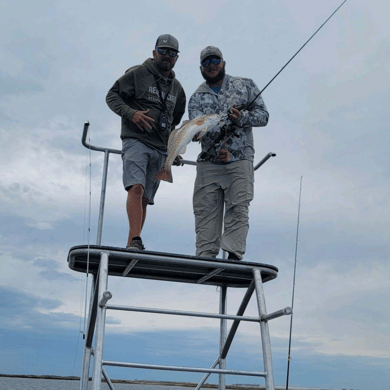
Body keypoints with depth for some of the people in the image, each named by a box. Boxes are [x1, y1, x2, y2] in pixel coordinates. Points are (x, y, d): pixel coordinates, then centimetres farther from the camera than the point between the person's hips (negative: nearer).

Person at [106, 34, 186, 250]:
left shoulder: (177, 87, 20)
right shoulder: (137, 74, 3)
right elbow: (112, 96, 1)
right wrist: (131, 113, -15)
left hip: (160, 149, 5)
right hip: (136, 141, -5)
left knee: (145, 198, 3)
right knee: (136, 188, -23)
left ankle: (129, 246, 7)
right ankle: (135, 240, -30)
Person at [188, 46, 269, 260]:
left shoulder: (245, 86, 13)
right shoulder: (197, 98, 12)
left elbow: (263, 115, 7)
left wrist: (242, 117, -14)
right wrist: (217, 146, -23)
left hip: (240, 161, -1)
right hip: (208, 162, 2)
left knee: (238, 208, -11)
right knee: (205, 211, -2)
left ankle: (234, 255, -13)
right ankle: (205, 257, 1)